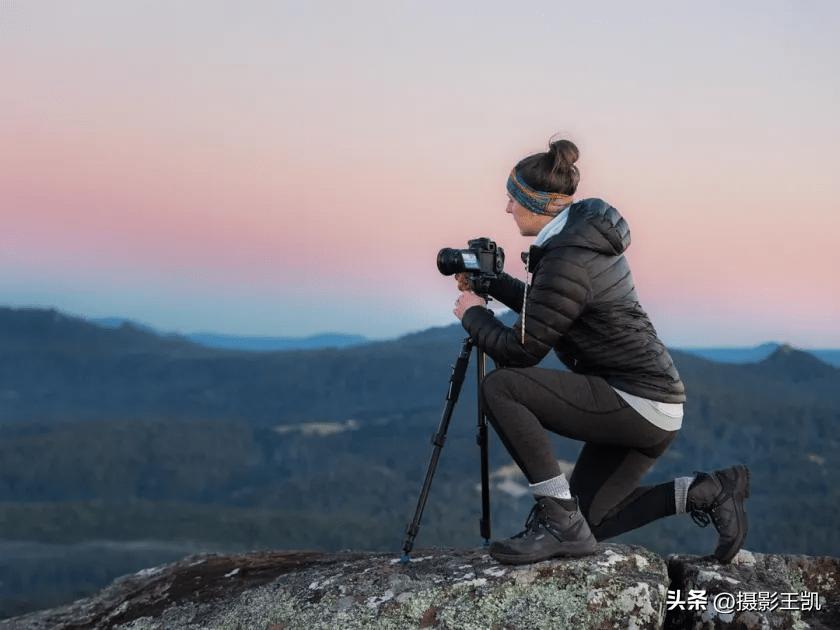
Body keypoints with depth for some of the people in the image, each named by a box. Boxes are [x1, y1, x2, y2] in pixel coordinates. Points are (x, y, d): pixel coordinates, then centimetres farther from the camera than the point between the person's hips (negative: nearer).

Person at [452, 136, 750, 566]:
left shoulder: (568, 260, -20)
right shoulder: (582, 234, 10)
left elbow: (519, 350, -16)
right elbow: (541, 307, 28)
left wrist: (474, 315, 0)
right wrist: (490, 283, 25)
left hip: (638, 403, -10)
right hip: (643, 406, 10)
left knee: (499, 388, -18)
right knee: (587, 521, 15)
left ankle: (560, 520, -13)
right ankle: (705, 491, 14)